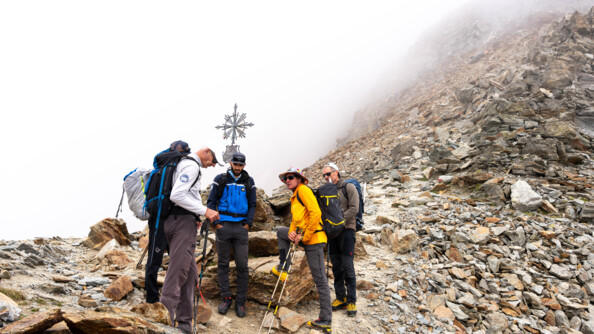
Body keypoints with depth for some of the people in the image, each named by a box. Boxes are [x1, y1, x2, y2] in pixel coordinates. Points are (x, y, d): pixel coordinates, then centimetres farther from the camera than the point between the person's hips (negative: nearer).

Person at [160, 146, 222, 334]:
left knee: (190, 273, 9)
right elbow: (177, 195, -19)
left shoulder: (183, 164, 26)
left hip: (174, 219, 10)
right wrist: (204, 211, -17)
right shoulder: (192, 165, -6)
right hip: (183, 221, -10)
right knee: (178, 271, -13)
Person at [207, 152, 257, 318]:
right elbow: (211, 201, 5)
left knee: (242, 265, -1)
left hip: (241, 227, 1)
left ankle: (240, 302, 7)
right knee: (223, 263, 5)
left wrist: (248, 223, 1)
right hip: (223, 225, -1)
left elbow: (252, 204, 13)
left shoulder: (249, 182, 10)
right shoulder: (220, 179, 5)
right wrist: (215, 222, -4)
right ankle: (226, 298, 15)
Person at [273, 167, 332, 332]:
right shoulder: (294, 196, 21)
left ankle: (326, 321, 1)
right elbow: (295, 219, 22)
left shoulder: (303, 190, -9)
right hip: (302, 236, 10)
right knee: (281, 232, 23)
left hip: (313, 238, -10)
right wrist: (291, 232, -1)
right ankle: (283, 268, 21)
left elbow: (316, 213, -20)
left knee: (320, 280, -5)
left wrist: (304, 237, -17)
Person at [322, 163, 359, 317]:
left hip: (346, 229, -5)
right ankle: (340, 298, 17)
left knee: (348, 266, -6)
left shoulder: (348, 187, -1)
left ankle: (351, 301, 1)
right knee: (336, 267, 8)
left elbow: (354, 209, -10)